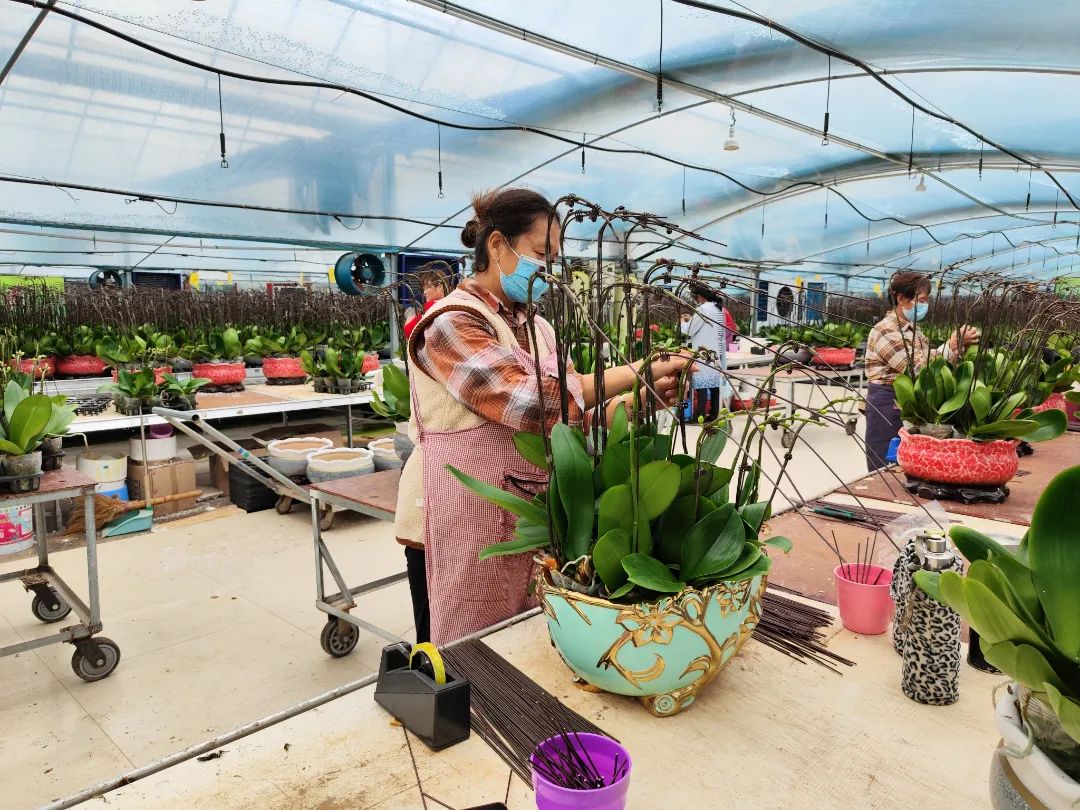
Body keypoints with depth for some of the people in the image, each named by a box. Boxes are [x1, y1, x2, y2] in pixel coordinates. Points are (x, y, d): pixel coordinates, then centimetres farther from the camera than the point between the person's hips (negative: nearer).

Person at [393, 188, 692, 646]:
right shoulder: (451, 323, -14)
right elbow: (536, 402, -24)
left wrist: (637, 399, -10)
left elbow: (569, 411, 7)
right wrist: (638, 372, -19)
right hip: (473, 524, -7)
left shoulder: (536, 326, 11)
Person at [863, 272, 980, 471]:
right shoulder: (885, 332, -16)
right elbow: (918, 368, -22)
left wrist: (960, 344, -2)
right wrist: (954, 345, -18)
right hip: (888, 407, -9)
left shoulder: (912, 330, 14)